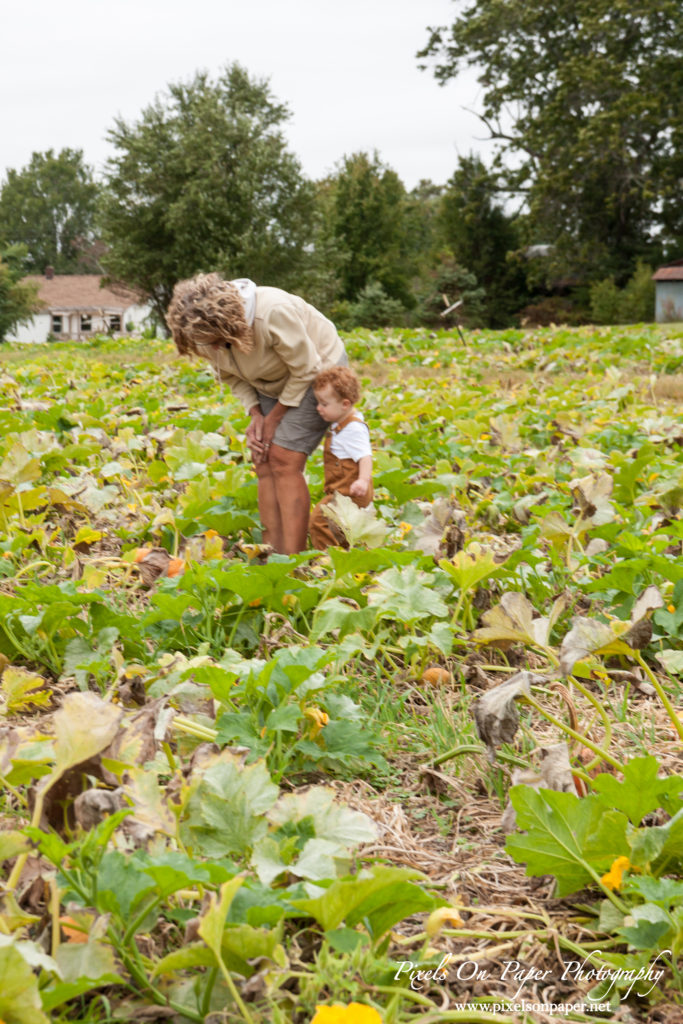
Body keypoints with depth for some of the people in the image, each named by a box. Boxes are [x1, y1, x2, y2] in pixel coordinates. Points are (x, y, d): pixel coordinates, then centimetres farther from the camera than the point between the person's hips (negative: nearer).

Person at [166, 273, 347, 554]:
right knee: (263, 462, -3)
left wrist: (274, 417, -17)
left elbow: (306, 370, -25)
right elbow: (231, 375, 1)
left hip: (317, 370, -7)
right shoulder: (208, 332, -17)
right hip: (274, 383, 7)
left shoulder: (273, 314, -37)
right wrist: (256, 415, -13)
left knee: (284, 461, -17)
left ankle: (293, 561, -16)